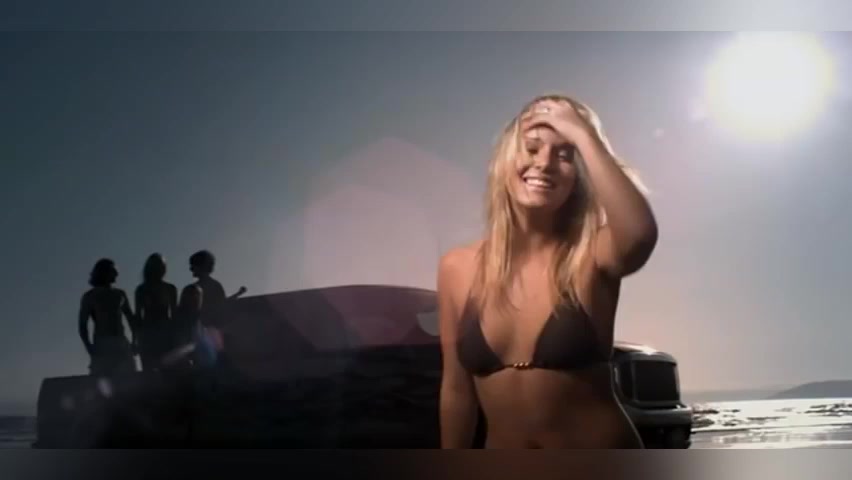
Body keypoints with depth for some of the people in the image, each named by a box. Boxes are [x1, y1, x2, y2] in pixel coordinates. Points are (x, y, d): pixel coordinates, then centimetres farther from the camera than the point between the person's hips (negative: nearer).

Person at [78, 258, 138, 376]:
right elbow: (82, 324, 1)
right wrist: (89, 347, -14)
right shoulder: (89, 296, 8)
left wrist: (135, 341, 2)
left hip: (121, 343, 3)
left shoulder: (120, 294, 18)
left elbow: (131, 319, 18)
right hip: (101, 344, -3)